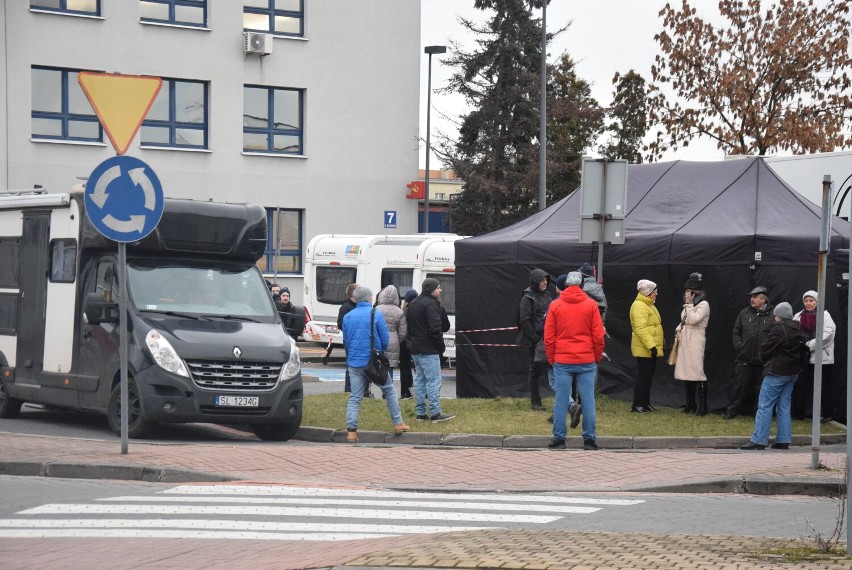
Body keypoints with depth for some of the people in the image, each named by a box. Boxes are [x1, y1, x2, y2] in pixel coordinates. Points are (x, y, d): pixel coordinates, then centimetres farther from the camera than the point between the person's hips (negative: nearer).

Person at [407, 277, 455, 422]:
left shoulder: (413, 305, 16)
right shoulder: (430, 304, -14)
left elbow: (409, 327, 19)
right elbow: (435, 328, -19)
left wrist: (412, 342, 18)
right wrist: (441, 346, -10)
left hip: (415, 350, 9)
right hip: (428, 350, -9)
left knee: (419, 380, 12)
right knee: (434, 381, -6)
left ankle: (421, 413, 14)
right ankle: (436, 413, -7)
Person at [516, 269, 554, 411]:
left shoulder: (546, 295, 15)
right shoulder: (528, 298, -8)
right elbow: (525, 320, -13)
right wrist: (534, 338, -16)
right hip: (535, 339, -7)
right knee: (535, 368, 0)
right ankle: (535, 401, 7)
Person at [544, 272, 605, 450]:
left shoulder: (555, 305, 2)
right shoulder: (591, 305, 0)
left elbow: (548, 337, 3)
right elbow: (598, 335, 1)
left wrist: (551, 359, 12)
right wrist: (597, 358, 12)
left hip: (562, 362, 0)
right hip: (587, 362, 0)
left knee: (561, 400, 3)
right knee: (588, 400, 3)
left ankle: (559, 438, 4)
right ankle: (589, 439, 4)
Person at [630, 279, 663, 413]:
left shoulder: (648, 305, 18)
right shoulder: (639, 306, -16)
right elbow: (641, 329, -25)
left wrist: (655, 346, 22)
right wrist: (651, 345, -29)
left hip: (651, 349, 10)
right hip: (643, 349, -10)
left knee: (649, 376, 12)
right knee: (644, 376, -9)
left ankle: (646, 403, 18)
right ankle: (637, 405, -5)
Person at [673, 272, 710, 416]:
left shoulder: (703, 304, -8)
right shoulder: (689, 306, 17)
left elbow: (694, 319, -22)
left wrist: (689, 304, -13)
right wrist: (678, 329, 8)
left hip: (695, 342, -9)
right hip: (684, 341, 9)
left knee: (697, 372, -11)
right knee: (685, 372, 9)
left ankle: (702, 406, -9)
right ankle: (690, 404, 17)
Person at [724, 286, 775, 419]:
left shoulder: (772, 315, -4)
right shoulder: (744, 313, 8)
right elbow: (736, 332, 13)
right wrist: (739, 346, -1)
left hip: (762, 359, -2)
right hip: (745, 357, 2)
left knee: (759, 386, 7)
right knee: (740, 384, 3)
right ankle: (732, 410, 11)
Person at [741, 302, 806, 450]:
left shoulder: (778, 330, -16)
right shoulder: (797, 330, 10)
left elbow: (766, 349, -12)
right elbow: (801, 350, 17)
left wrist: (765, 360, 8)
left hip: (777, 372, -9)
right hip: (793, 372, 9)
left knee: (765, 406, -5)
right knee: (784, 406, 12)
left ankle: (758, 440, -7)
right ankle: (783, 440, 11)